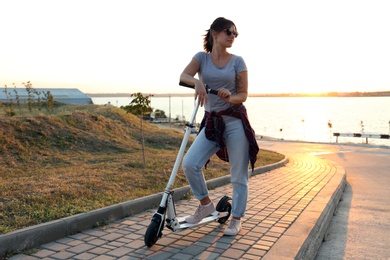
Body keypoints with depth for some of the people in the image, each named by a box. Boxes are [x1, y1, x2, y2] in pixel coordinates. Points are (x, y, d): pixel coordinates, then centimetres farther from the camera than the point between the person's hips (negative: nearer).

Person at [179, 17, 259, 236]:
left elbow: (243, 95, -1)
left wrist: (230, 98, -22)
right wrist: (197, 82, -34)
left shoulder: (238, 61, 1)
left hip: (235, 121, -2)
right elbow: (184, 76, -13)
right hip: (211, 121, 2)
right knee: (189, 163, -12)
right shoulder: (202, 57, 5)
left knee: (239, 175, 2)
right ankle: (206, 204, 12)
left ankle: (236, 219, 19)